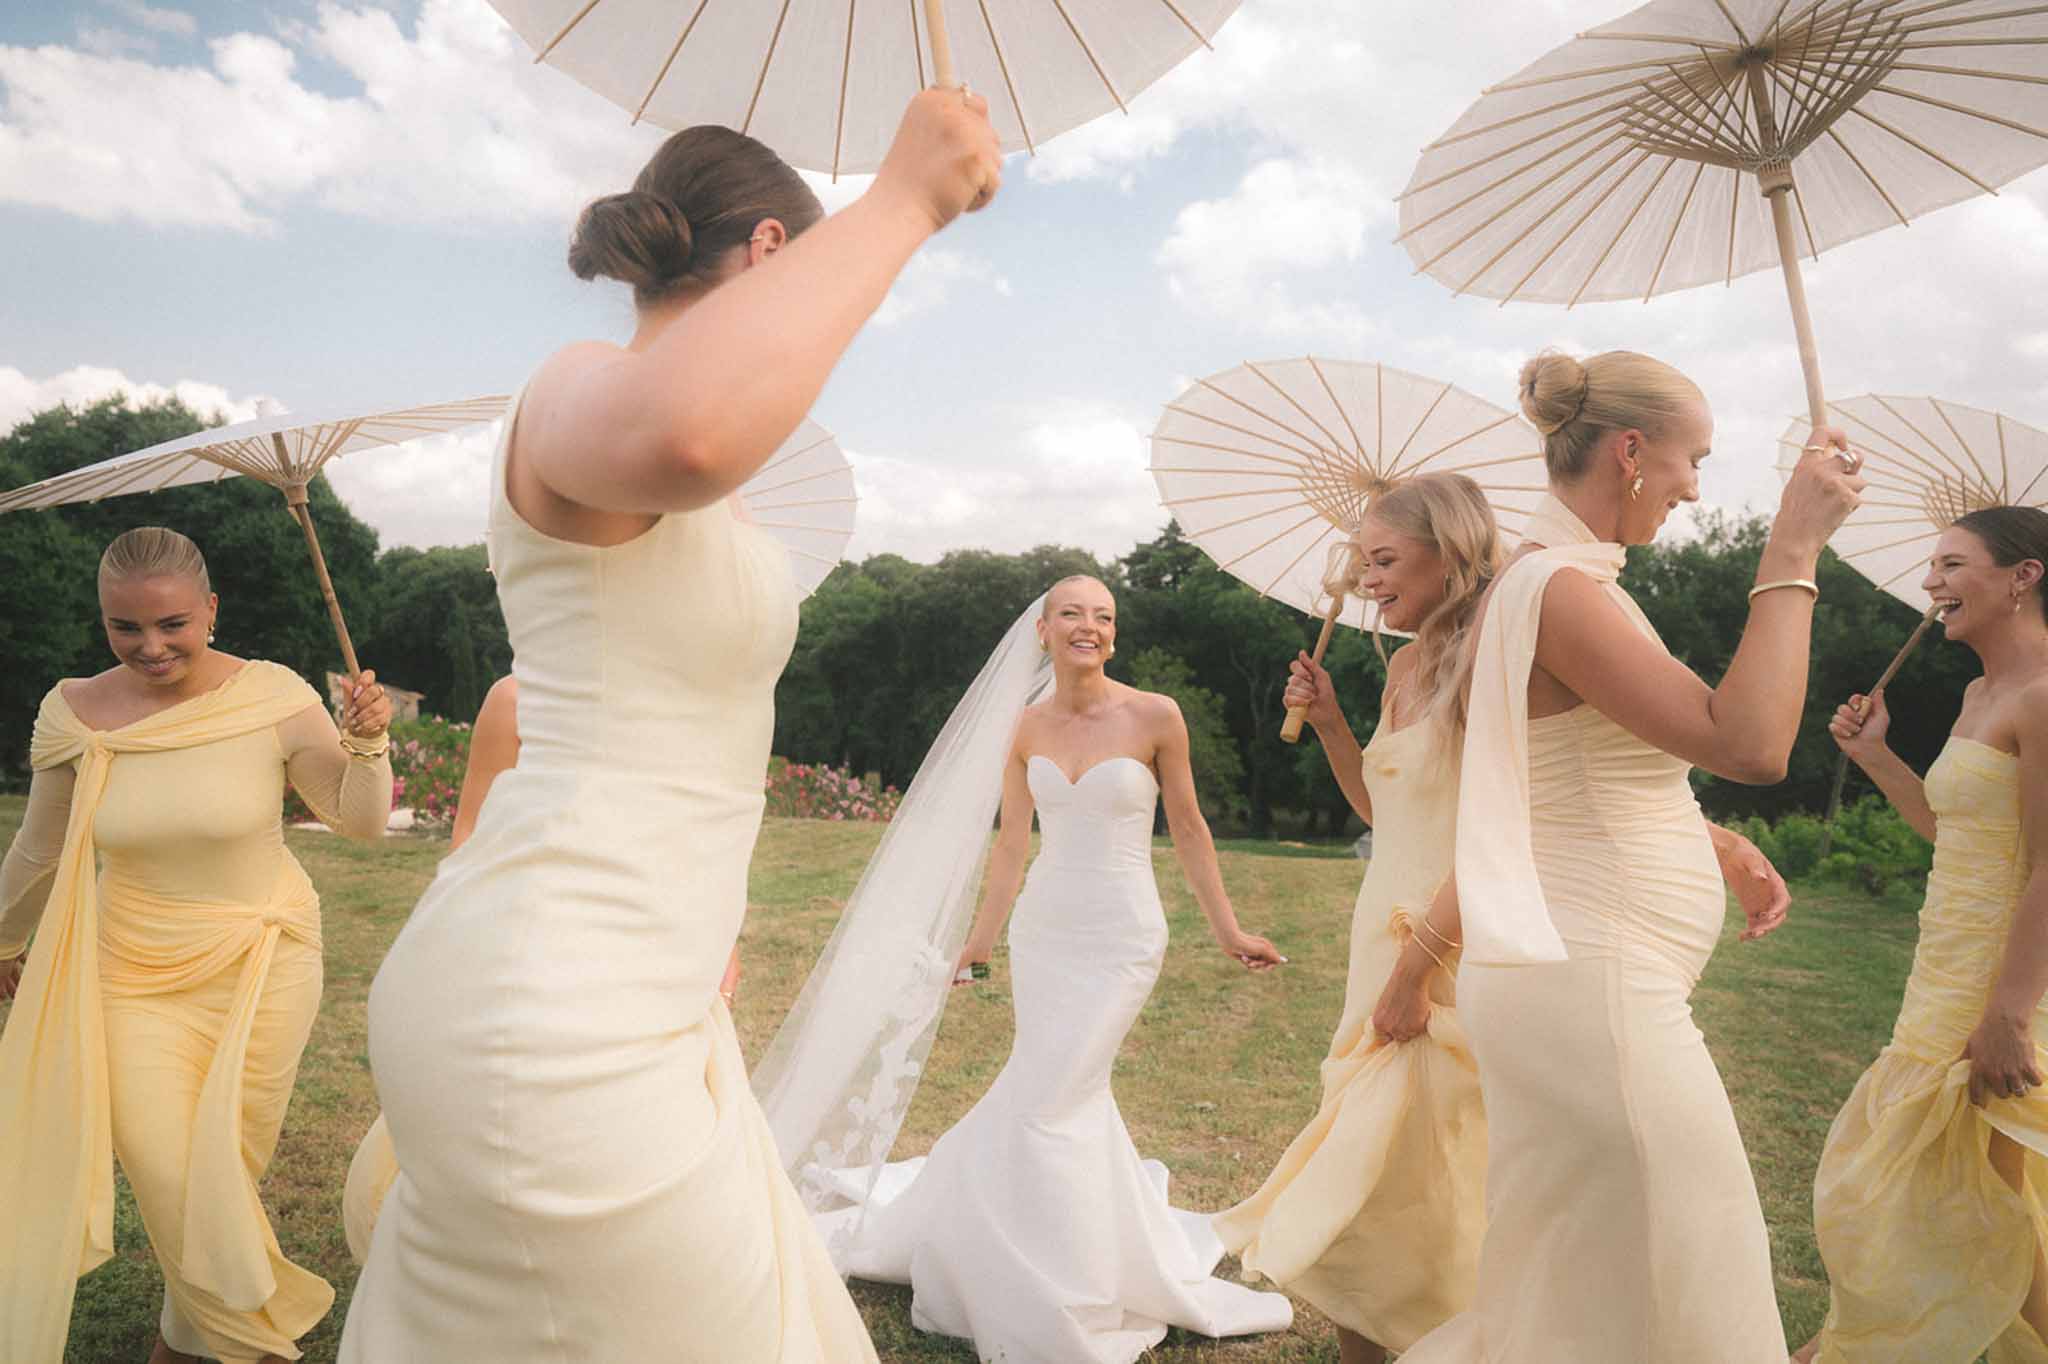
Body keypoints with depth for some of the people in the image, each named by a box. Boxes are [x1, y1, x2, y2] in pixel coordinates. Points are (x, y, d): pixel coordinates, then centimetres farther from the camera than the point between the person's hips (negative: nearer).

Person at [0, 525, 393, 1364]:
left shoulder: (275, 698, -14)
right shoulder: (75, 713, -8)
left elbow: (360, 821, -7)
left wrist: (366, 744, -25)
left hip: (259, 965, -1)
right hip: (133, 973, 2)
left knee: (221, 1168, 9)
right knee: (165, 1176, 0)